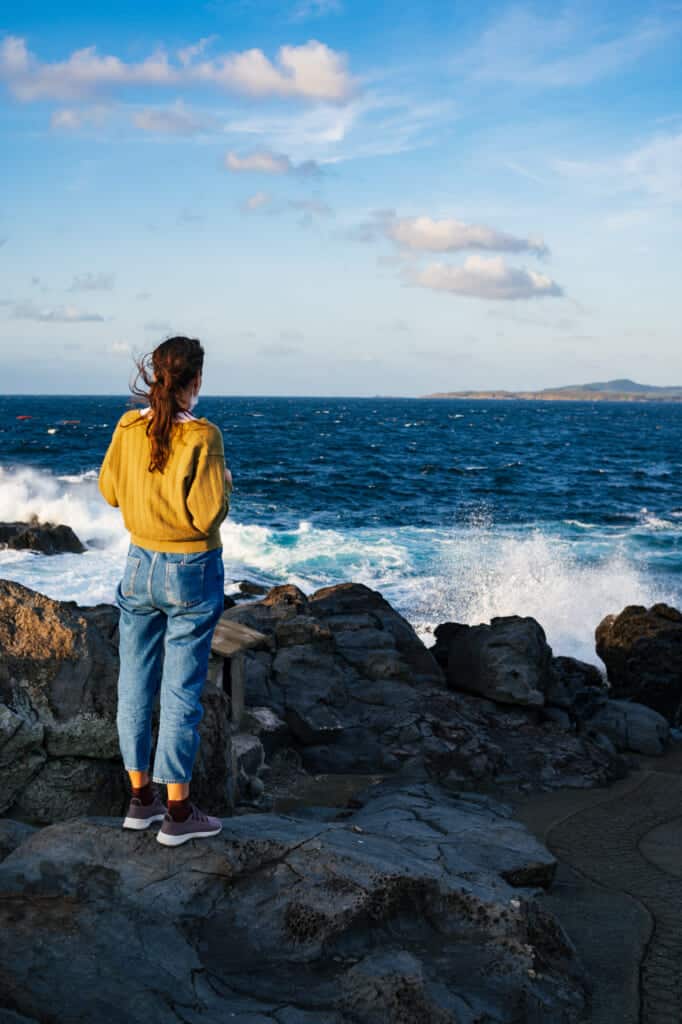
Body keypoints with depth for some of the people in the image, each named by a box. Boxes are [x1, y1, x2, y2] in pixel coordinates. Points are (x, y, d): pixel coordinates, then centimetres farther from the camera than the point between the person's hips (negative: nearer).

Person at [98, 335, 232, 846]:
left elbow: (110, 491, 10)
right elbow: (209, 515, -19)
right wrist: (223, 480, -1)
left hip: (140, 567, 5)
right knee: (182, 691, 2)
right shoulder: (202, 436, -18)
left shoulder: (128, 428, -2)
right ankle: (178, 813, 10)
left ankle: (141, 797, 24)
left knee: (135, 683, 13)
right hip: (192, 574, -5)